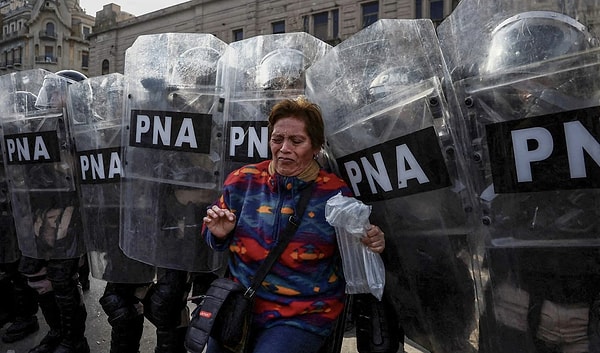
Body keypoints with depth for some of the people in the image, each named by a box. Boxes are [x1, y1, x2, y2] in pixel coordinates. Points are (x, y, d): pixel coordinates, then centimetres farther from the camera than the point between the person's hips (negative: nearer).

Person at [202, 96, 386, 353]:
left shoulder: (336, 194, -7)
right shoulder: (243, 181, -2)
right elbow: (215, 241, 11)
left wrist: (370, 247, -17)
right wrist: (218, 234, -11)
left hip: (303, 318, -2)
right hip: (240, 305, 3)